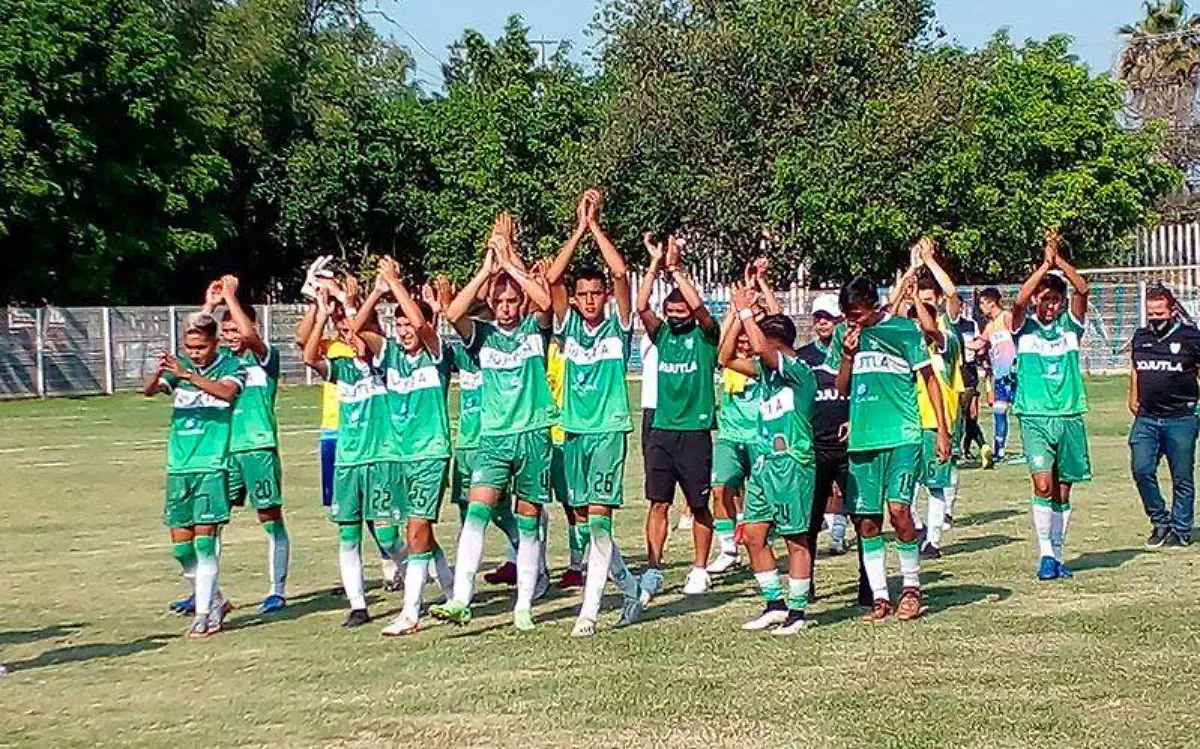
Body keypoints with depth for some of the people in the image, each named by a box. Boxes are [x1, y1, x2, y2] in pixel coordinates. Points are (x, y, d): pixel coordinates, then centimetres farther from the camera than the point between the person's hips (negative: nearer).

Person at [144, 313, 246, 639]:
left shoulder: (231, 366, -1)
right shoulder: (179, 366, 10)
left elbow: (227, 392, -22)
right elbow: (149, 391, -5)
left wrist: (186, 375, -33)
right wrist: (159, 372, -28)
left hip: (213, 464, -5)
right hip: (179, 465, 5)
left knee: (205, 537, -8)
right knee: (181, 544, 5)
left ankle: (204, 614, -1)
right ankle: (215, 602, 22)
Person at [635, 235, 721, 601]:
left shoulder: (705, 335, 1)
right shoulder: (663, 334, 10)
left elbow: (698, 305, -17)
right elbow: (642, 307, -5)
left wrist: (675, 268, -13)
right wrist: (655, 265, -9)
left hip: (695, 431, -3)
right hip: (661, 430, 3)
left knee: (698, 505, 6)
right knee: (658, 503, 0)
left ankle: (699, 571, 16)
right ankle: (653, 572, 1)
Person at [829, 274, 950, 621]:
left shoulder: (903, 329, -2)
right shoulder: (843, 334, 10)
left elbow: (929, 377, 3)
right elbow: (841, 389, 13)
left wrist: (942, 429, -1)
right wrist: (847, 353, -4)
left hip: (902, 435, -4)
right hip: (862, 438, 4)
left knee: (898, 509, -14)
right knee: (866, 520, 2)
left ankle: (912, 586, 4)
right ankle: (880, 597, 10)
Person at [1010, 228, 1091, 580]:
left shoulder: (1070, 325, 8)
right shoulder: (1025, 327, 3)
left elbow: (1083, 290, -7)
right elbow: (1019, 302, -17)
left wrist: (1059, 260, -16)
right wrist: (1045, 264, -19)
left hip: (1070, 416, 3)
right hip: (1035, 416, -3)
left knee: (1063, 490, 7)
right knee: (1043, 484, -16)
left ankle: (1057, 554, 17)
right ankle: (1045, 553, -9)